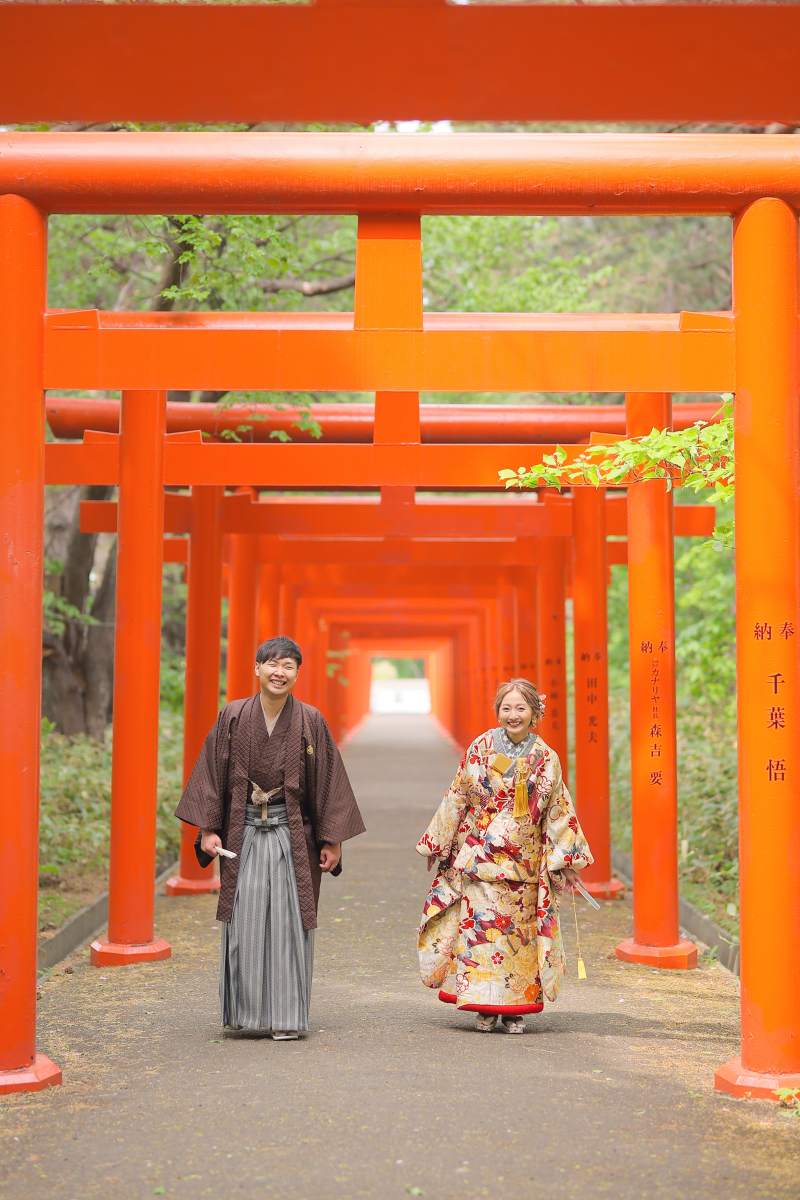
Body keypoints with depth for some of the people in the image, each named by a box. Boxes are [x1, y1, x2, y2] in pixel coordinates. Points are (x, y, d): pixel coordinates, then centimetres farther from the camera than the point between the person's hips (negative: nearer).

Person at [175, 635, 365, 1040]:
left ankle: (285, 1016, 8)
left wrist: (332, 839, -2)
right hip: (244, 833, 1)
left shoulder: (310, 722, -1)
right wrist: (208, 829, -2)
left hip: (292, 835, -1)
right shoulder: (233, 717, 1)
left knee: (287, 923, -1)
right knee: (244, 923, 0)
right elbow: (213, 773, 4)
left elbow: (328, 781, 1)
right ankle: (245, 1011, 13)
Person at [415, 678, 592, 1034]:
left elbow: (558, 811, 6)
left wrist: (564, 861, 2)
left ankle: (515, 1008, 13)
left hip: (523, 862, 1)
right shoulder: (481, 748, 1)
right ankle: (484, 1006, 5)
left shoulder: (546, 758, 2)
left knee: (518, 930, 3)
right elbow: (456, 798, 6)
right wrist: (437, 844, 8)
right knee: (480, 923, -6)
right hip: (479, 855, -1)